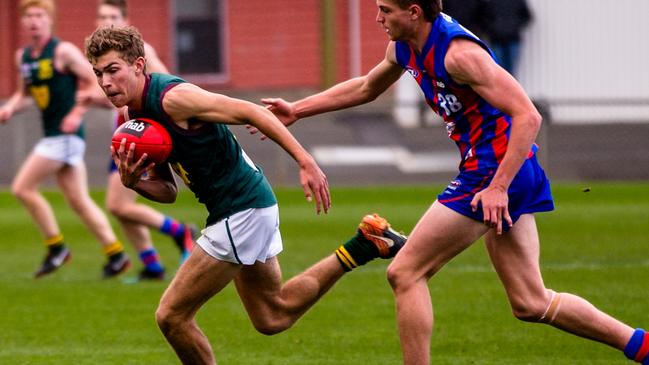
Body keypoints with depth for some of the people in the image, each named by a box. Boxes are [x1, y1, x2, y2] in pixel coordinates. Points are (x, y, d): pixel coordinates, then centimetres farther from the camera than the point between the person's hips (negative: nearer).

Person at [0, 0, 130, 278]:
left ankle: (56, 247, 1)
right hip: (52, 136, 8)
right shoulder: (22, 57, 12)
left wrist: (78, 112, -20)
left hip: (66, 134, -8)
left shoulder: (63, 52, -10)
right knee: (78, 202, 8)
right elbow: (23, 93, 25)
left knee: (23, 187, -9)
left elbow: (97, 84, -9)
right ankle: (116, 254, 12)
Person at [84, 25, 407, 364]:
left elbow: (250, 111, -21)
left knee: (171, 315, -6)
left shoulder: (171, 97, -20)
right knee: (273, 316, 24)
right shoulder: (135, 116, 8)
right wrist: (133, 181, -9)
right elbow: (168, 192, 12)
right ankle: (363, 245, 24)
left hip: (241, 211, -10)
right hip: (247, 208, 10)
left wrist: (306, 162, -26)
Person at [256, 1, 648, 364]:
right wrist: (297, 109, 26)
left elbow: (528, 116, -23)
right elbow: (366, 88, 29)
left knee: (405, 272, -5)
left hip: (494, 170, -9)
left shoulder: (458, 51, -21)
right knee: (531, 304, 11)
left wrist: (498, 187, -27)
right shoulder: (405, 48, 8)